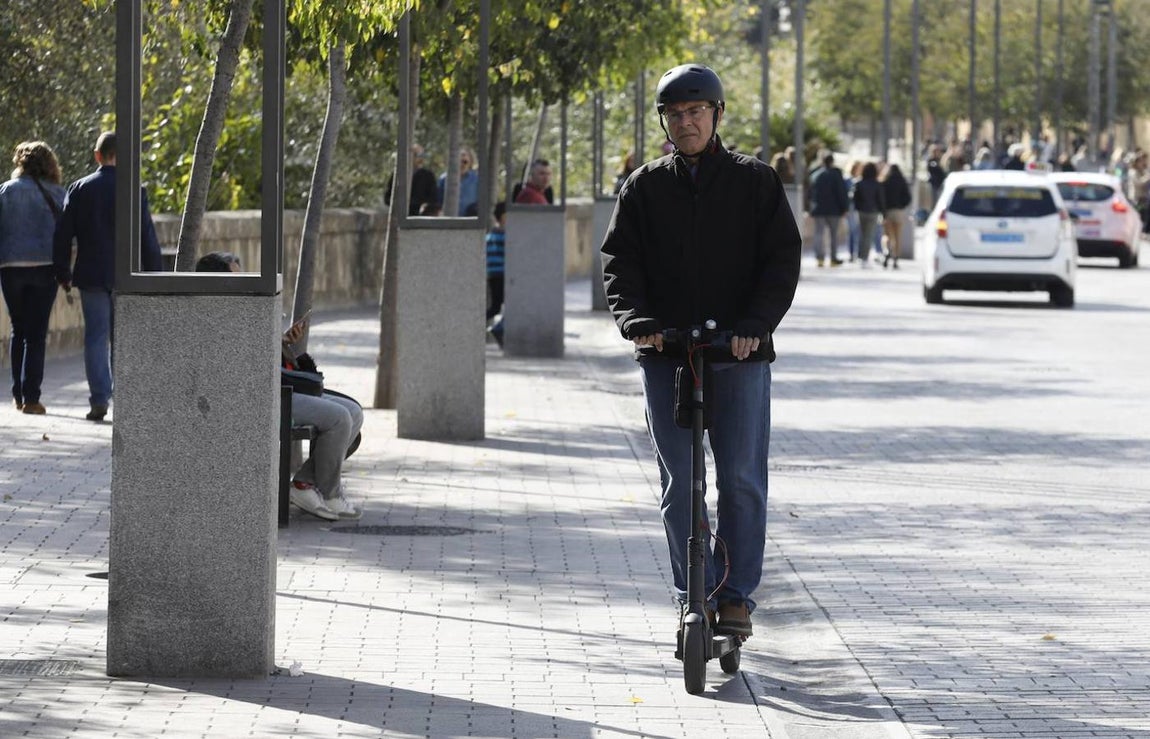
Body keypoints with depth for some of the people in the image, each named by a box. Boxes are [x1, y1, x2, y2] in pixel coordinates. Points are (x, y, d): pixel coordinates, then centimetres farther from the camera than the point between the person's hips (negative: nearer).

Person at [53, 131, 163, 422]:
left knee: (96, 337, 3)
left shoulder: (79, 189, -1)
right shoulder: (135, 192, -6)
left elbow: (62, 235, 1)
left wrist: (63, 273, 11)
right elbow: (147, 238, -6)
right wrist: (155, 276, 3)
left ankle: (99, 400, -4)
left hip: (91, 275, 1)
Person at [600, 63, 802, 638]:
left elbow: (782, 259, -1)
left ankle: (737, 595, 8)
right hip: (666, 354, 2)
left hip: (740, 354, -1)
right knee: (678, 484, 2)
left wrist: (754, 325, -16)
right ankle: (694, 596, 9)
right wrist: (637, 320, -15)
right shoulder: (644, 188, 9)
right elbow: (621, 261, 3)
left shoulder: (754, 182, 4)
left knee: (741, 479, -2)